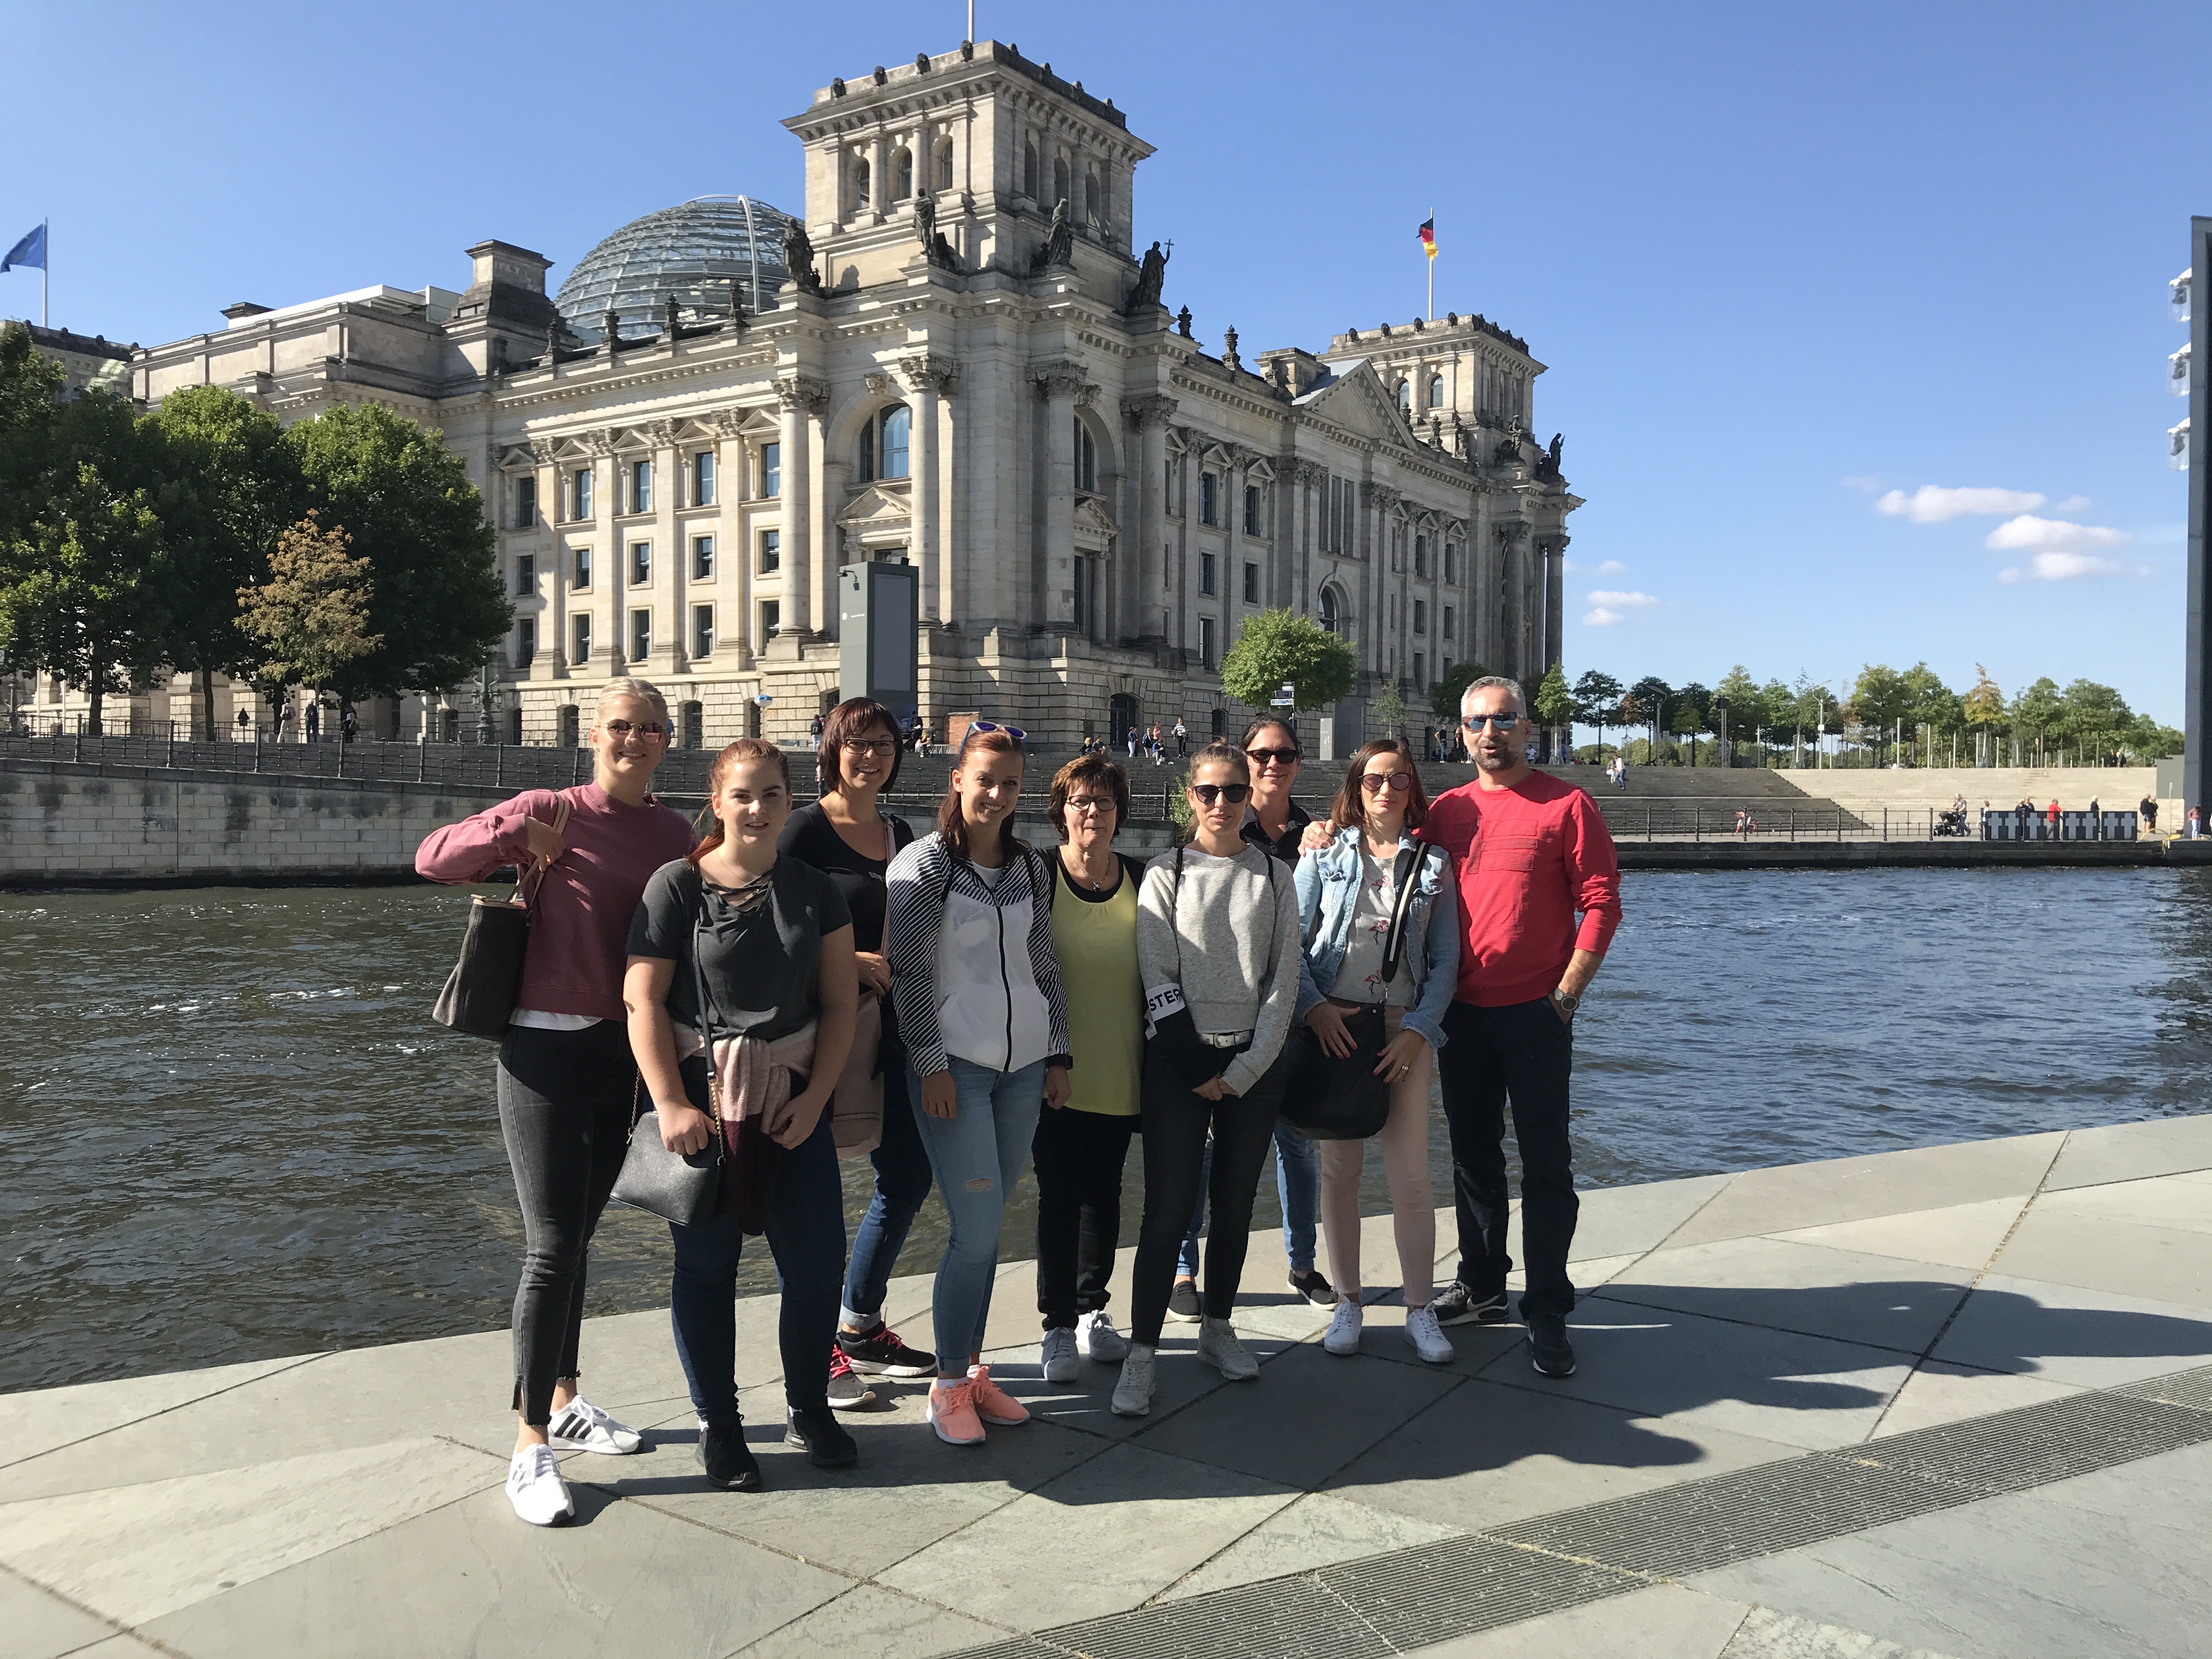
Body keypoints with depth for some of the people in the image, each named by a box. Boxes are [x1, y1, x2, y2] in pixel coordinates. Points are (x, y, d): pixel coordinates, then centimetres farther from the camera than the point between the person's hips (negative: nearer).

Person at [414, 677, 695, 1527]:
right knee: (552, 1247, -5)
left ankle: (563, 1400, 33)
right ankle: (530, 1448, 4)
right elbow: (430, 858, -10)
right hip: (549, 1048, -5)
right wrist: (516, 834, -25)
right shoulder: (550, 812, -7)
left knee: (577, 1237, 18)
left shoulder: (675, 835, 4)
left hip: (628, 1052, 5)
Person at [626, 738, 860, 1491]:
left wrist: (815, 1097, -4)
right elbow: (643, 1000, -8)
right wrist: (671, 1104, -14)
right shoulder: (678, 885, -5)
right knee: (706, 1263, 7)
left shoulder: (814, 890, 6)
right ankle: (718, 1424, 24)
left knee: (817, 1258, 4)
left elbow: (840, 1000, 5)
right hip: (699, 1097, -3)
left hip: (792, 1101, 3)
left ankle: (808, 1408, 25)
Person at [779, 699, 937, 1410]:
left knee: (908, 1176, 13)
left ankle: (860, 1329, 30)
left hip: (890, 1027, 8)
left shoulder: (899, 832, 14)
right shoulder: (806, 829, -8)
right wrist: (849, 961, -17)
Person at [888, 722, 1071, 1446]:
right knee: (976, 1230, -7)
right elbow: (910, 972, -7)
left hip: (1023, 1066, 5)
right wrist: (931, 1064, -11)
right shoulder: (924, 865, -4)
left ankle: (972, 1370, 21)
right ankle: (948, 1386, 7)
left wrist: (1058, 1054, 11)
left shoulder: (1032, 869, 11)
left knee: (985, 1226, 10)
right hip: (955, 1065, -5)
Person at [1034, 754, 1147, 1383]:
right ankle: (1059, 1327, 14)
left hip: (1120, 1072, 3)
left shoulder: (1141, 881, 5)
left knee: (1105, 1191, 13)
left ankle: (1093, 1312, 27)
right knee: (1060, 1194, 3)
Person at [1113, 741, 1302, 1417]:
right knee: (1168, 1208, -5)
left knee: (1235, 1204, 10)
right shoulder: (1165, 875, 1)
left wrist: (1243, 1071, -7)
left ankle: (1217, 1329, 27)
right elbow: (1158, 981, -4)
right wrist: (1200, 1070, -9)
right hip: (1180, 1062, -2)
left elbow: (1283, 982, 1)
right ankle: (1141, 1354, 2)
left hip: (1254, 1063, 2)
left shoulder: (1275, 878, 5)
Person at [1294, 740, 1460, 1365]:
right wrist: (1314, 1006, -11)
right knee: (1339, 1168, 6)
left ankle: (1420, 1310, 11)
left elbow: (1445, 958, 5)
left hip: (1404, 1027, 0)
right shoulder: (1326, 854, 7)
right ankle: (1347, 1303, 18)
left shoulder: (1433, 863, 8)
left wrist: (1419, 1030, -7)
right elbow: (1291, 938, 3)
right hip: (1333, 1024, 0)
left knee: (1410, 1174, -2)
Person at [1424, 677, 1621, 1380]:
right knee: (1473, 1156, 15)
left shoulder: (1567, 806, -4)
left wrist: (1566, 995, -11)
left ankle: (1547, 1313, 9)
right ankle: (1481, 1284, 29)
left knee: (1545, 1164, 0)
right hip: (1462, 1013, 4)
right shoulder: (1445, 810, 7)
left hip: (1536, 1014, -4)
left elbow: (1601, 904, -7)